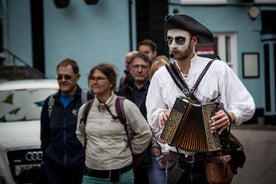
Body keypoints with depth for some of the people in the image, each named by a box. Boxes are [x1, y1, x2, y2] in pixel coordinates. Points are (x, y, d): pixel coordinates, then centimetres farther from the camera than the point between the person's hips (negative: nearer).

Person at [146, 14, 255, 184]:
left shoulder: (218, 69, -4)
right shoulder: (161, 76, 3)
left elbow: (246, 105, -2)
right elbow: (152, 116, 10)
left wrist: (230, 116, -21)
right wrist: (163, 116, -11)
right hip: (176, 163, 2)